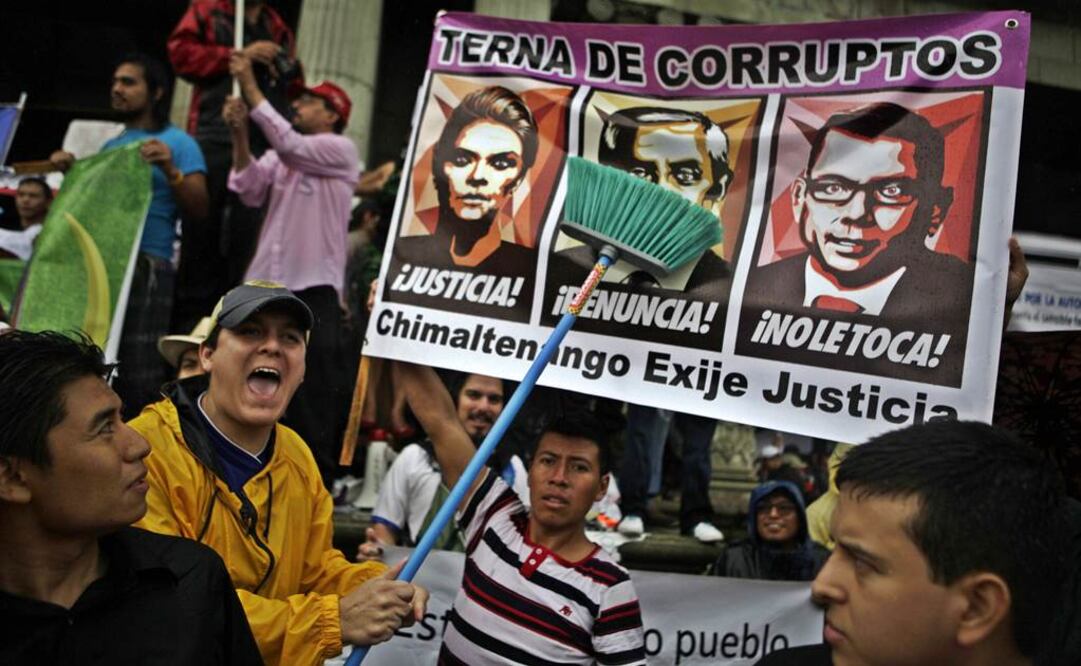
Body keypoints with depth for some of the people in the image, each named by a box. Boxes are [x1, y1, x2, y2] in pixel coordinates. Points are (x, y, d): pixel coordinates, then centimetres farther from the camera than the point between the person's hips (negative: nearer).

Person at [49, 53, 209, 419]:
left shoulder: (178, 143, 3)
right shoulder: (110, 145, 22)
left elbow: (199, 210, -6)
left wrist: (170, 169, -19)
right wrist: (72, 172, 11)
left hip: (145, 266, -7)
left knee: (138, 373, -8)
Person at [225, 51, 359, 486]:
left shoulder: (341, 150, 0)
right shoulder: (278, 154, 18)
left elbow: (290, 145, -16)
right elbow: (252, 192, 2)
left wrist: (250, 86, -13)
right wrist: (240, 135, -8)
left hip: (314, 288, -6)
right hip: (265, 285, 7)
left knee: (314, 396, -5)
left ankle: (316, 480, 3)